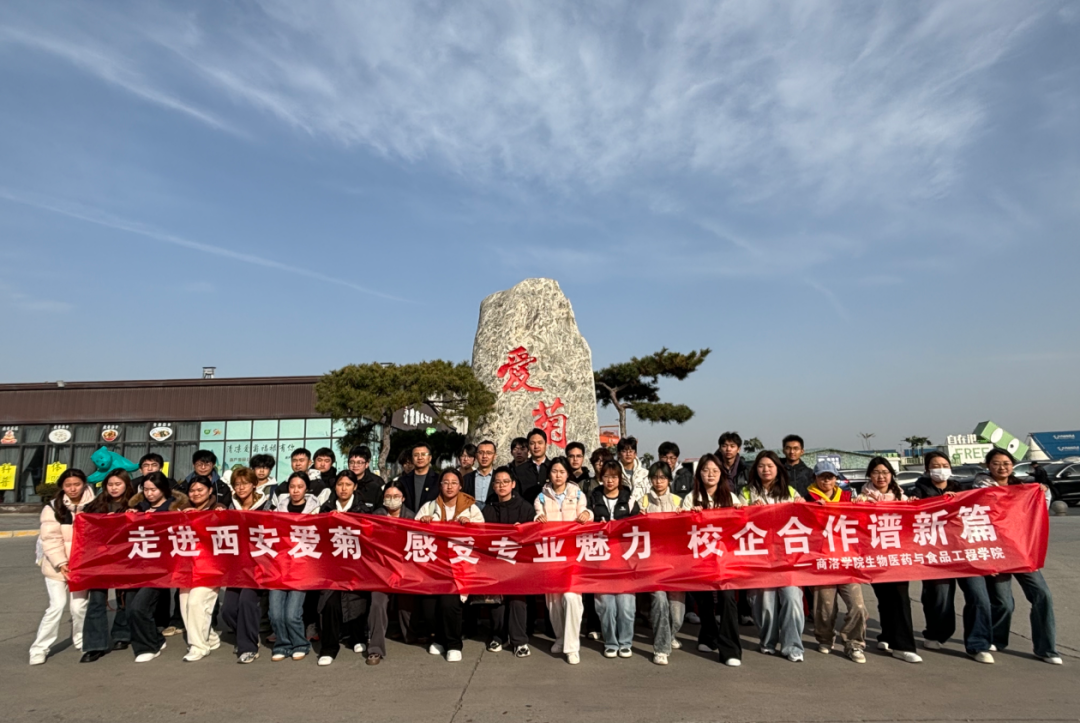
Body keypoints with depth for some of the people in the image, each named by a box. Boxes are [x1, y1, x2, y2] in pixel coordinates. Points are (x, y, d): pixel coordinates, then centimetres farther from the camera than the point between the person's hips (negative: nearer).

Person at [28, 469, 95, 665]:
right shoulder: (52, 508, -5)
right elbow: (51, 540, -11)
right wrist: (61, 563, -20)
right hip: (57, 566, -1)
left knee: (79, 606, 6)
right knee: (57, 606, -6)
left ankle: (81, 641, 26)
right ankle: (39, 648, 10)